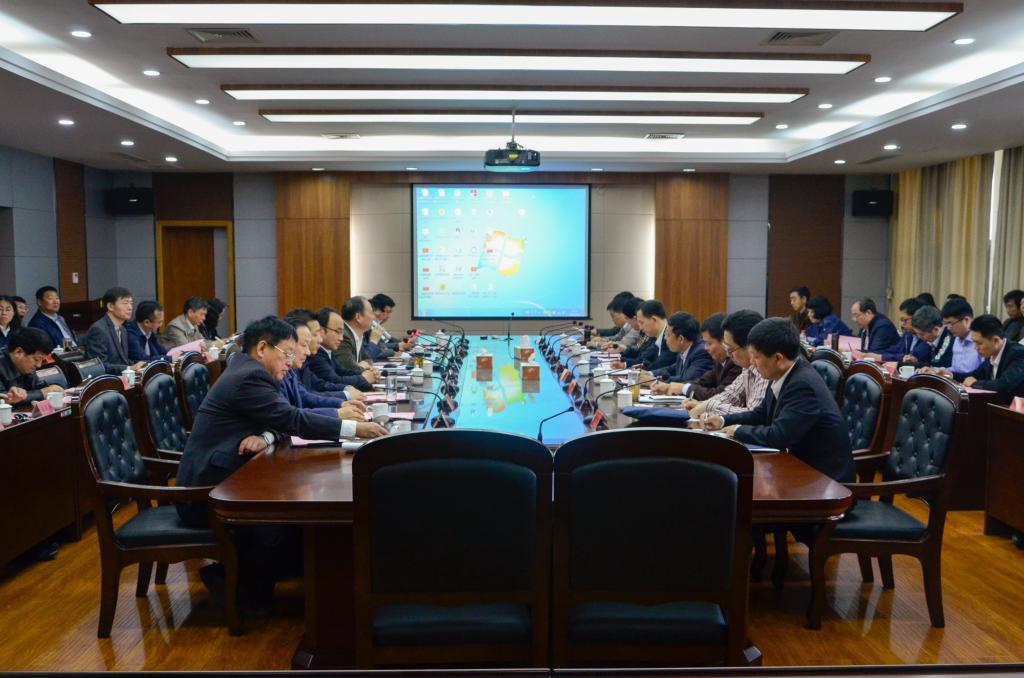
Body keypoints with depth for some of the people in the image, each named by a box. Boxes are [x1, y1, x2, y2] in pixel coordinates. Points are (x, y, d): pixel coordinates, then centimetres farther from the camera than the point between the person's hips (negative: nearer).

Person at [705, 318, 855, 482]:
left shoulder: (804, 385, -25)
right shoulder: (784, 375, 1)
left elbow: (777, 436, -28)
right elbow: (761, 414, 16)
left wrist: (738, 430, -13)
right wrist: (724, 421, 5)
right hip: (801, 461, 7)